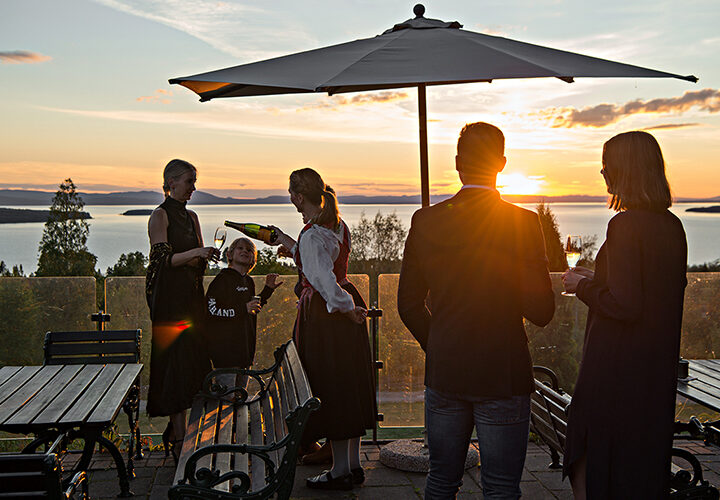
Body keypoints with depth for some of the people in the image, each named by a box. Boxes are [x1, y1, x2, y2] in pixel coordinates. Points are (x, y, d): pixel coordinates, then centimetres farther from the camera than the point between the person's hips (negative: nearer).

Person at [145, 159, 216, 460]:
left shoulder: (191, 217, 16)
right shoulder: (160, 216, -6)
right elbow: (163, 258, -15)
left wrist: (206, 256, -5)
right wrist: (195, 252, -27)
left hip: (191, 296, 7)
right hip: (168, 297, -7)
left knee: (191, 361, 6)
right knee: (176, 362, -8)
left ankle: (175, 430, 17)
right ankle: (179, 436, -4)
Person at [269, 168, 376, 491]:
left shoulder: (311, 236, -19)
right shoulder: (338, 225, 10)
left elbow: (324, 280, -26)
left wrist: (347, 308, -14)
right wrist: (291, 246, 26)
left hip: (323, 314, -9)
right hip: (345, 309, 9)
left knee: (329, 388, 0)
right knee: (349, 386, 14)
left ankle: (340, 470, 10)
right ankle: (354, 464, 24)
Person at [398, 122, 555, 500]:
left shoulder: (425, 221, -3)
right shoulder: (523, 223, -13)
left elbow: (409, 304, 3)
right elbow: (540, 312, -12)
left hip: (443, 373, 4)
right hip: (503, 375, -3)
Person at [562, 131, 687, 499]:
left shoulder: (625, 224, -19)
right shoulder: (672, 225, 6)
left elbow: (623, 306, -23)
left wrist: (583, 287, -6)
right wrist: (598, 280, 17)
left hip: (617, 366, -8)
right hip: (657, 368, 8)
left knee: (592, 466, 6)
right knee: (646, 463, 20)